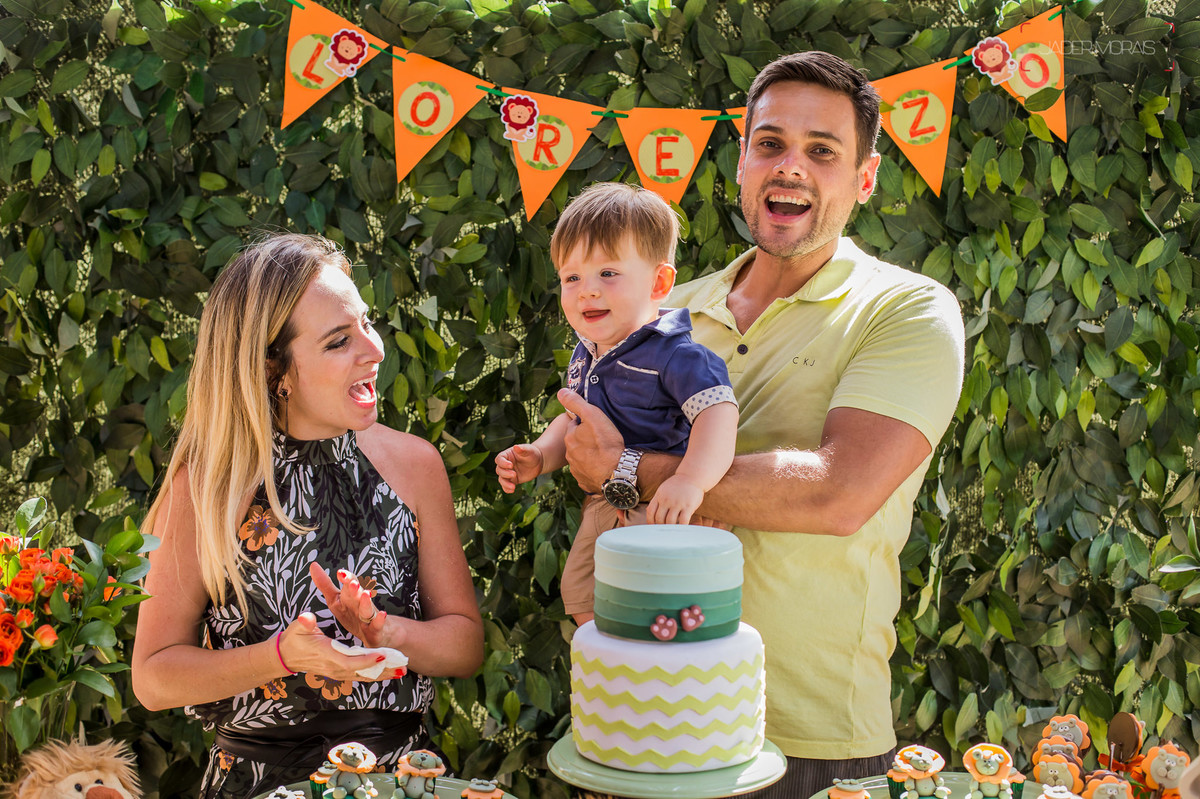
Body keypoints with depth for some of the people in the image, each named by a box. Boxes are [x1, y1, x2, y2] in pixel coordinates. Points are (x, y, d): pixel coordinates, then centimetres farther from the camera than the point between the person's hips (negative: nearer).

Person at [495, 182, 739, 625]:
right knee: (582, 605, 19)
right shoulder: (586, 352, 8)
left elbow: (718, 410, -32)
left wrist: (691, 479, -47)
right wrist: (539, 456, 5)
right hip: (602, 508, 9)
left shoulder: (672, 354, -19)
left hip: (660, 515, -8)